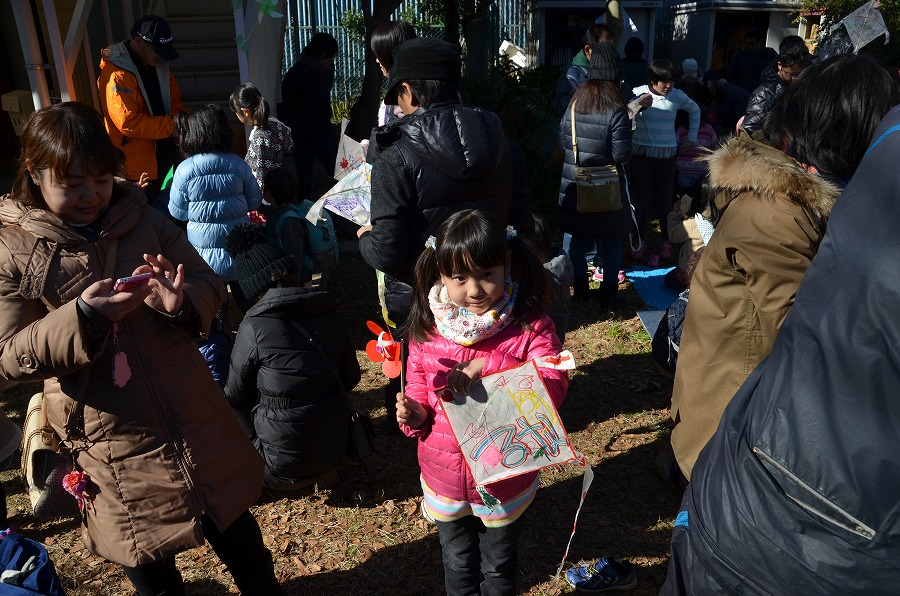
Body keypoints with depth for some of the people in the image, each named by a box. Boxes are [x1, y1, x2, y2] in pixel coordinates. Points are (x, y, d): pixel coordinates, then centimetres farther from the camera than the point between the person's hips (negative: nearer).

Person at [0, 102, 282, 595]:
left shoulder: (143, 219, -1)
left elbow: (211, 286, 0)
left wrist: (181, 303, -23)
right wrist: (81, 317, -26)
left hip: (190, 414, 2)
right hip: (110, 438, -2)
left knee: (232, 525, 19)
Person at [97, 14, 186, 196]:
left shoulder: (159, 65, 9)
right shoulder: (116, 74, -16)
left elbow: (175, 101, 17)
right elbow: (128, 123, -22)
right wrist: (172, 125, -23)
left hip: (167, 157, 7)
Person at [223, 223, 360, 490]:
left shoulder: (253, 327, -16)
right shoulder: (330, 314, -4)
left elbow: (236, 396, -3)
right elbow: (351, 378, 7)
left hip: (286, 467, -5)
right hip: (336, 450, 5)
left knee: (230, 407, 16)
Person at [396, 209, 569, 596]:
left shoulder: (529, 328, -19)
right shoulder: (427, 330, -10)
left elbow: (552, 388, -32)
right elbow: (418, 389, 4)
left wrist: (486, 366, -40)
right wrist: (415, 415, -17)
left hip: (505, 480, -2)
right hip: (444, 478, 3)